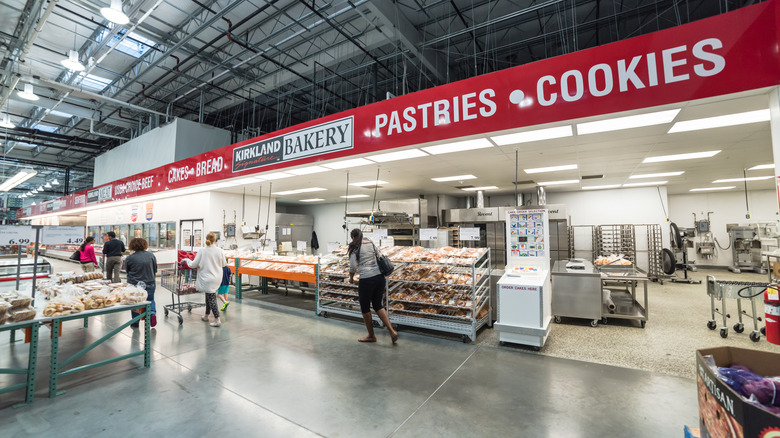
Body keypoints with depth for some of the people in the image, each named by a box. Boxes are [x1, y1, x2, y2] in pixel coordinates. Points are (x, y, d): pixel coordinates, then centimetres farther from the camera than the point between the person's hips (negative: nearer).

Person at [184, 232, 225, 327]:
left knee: (211, 298, -2)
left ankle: (217, 320, -5)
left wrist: (186, 260, 12)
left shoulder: (202, 251, -13)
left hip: (207, 278, -4)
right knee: (209, 296, 21)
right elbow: (224, 264, 5)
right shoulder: (219, 250, -5)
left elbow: (193, 265, -7)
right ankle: (206, 315, 35)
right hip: (217, 278, 4)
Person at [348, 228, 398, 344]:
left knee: (365, 308, 13)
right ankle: (392, 331, 9)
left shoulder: (355, 247, -5)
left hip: (366, 280, -6)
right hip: (379, 277, 6)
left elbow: (353, 266, -8)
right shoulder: (371, 244, 12)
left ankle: (371, 336, 25)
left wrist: (351, 278, 10)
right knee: (378, 305, 18)